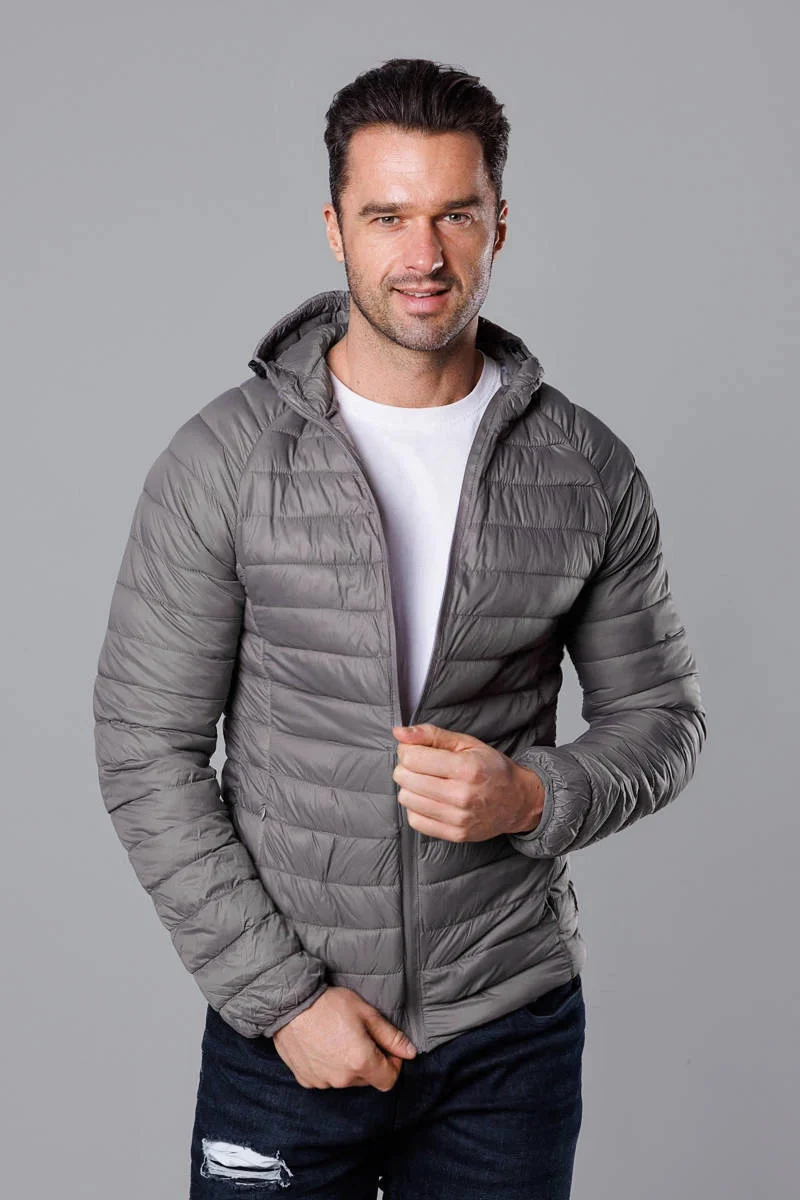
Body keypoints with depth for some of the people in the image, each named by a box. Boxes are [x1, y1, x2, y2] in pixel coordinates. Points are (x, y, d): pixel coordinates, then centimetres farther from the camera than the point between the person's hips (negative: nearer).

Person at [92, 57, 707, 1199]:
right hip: (281, 1029, -1)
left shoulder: (588, 471, -2)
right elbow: (145, 747, -7)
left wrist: (530, 798, -14)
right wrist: (282, 995, -11)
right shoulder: (223, 459, -8)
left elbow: (661, 716, 6)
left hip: (514, 1031, 1)